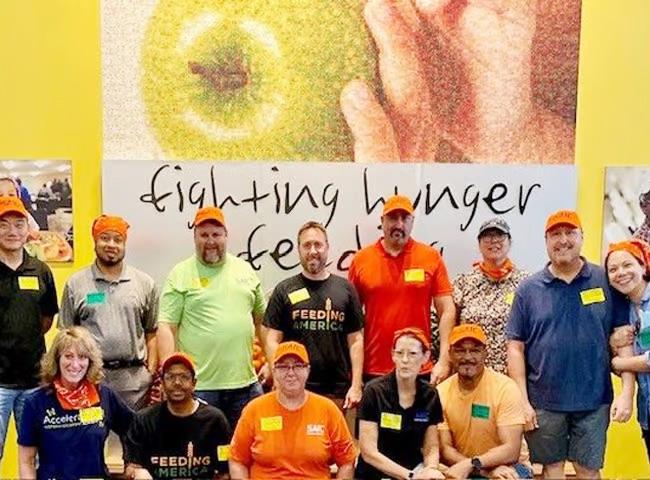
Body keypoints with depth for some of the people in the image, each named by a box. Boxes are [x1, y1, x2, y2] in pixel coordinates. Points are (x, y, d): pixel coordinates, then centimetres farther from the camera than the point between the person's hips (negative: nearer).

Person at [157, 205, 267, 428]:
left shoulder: (245, 270, 11)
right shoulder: (180, 275, -2)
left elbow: (262, 319, 17)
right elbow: (166, 327, -6)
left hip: (246, 383, 4)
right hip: (200, 386, -4)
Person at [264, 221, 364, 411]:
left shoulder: (345, 288, 8)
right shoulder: (284, 290, 5)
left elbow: (355, 340, 7)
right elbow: (273, 340, 4)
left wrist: (356, 385, 0)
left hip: (339, 391, 1)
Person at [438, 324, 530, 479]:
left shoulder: (506, 388, -13)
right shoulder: (441, 392, -5)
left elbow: (511, 450, -18)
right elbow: (444, 448, -7)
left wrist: (471, 464, -31)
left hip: (504, 467, -2)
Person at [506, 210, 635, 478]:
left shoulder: (607, 282, 1)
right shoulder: (528, 289, 0)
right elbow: (516, 348, 1)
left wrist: (627, 392, -7)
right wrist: (523, 401, -4)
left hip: (593, 401, 0)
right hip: (543, 403, 1)